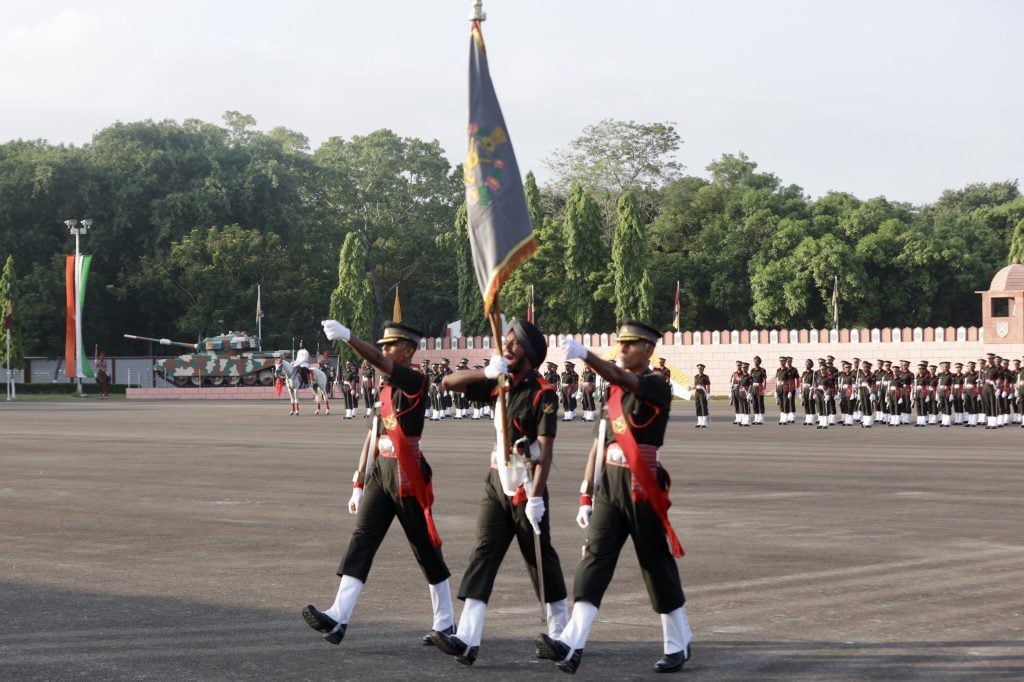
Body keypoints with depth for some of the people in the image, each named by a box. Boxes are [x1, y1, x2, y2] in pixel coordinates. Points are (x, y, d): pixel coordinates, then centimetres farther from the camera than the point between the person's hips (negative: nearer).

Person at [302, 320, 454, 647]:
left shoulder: (416, 382, -9)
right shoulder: (384, 388, 15)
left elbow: (379, 362, -27)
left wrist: (347, 336, -39)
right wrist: (358, 484, 15)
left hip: (407, 477, -7)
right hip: (380, 472, 7)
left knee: (426, 548, 3)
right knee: (361, 539, -5)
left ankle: (445, 624, 16)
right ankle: (338, 617, -14)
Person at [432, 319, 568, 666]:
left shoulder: (543, 394, -12)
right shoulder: (501, 385, 8)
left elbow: (545, 450, -17)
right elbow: (449, 383, 4)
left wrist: (536, 496, -23)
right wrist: (485, 372, -14)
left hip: (526, 485, -6)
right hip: (497, 481, 6)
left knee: (540, 558, 5)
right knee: (483, 552, -6)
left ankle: (561, 634, 21)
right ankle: (468, 639, -15)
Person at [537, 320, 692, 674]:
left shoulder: (656, 386, -7)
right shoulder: (613, 390, 14)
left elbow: (624, 380, -29)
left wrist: (585, 355, -43)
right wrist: (586, 495, 11)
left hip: (642, 489, -6)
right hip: (609, 485, 6)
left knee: (658, 565, 3)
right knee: (594, 556, -8)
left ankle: (678, 645, 19)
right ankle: (571, 644, -20)